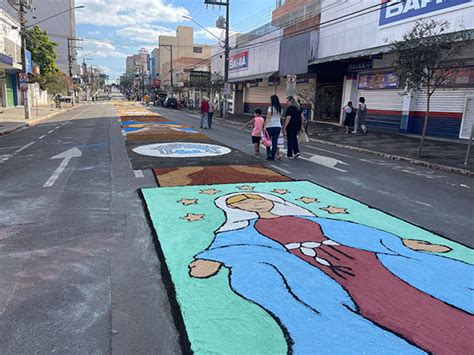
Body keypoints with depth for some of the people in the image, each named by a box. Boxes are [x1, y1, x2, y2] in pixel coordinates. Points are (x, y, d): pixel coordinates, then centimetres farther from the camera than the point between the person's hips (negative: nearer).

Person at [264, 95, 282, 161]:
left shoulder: (271, 108, -10)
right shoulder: (279, 108, 9)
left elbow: (268, 118, -14)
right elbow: (280, 118, 12)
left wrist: (265, 126, -16)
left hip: (270, 126, -5)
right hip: (278, 126, 5)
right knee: (275, 142, 6)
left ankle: (269, 155, 0)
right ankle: (273, 156, 8)